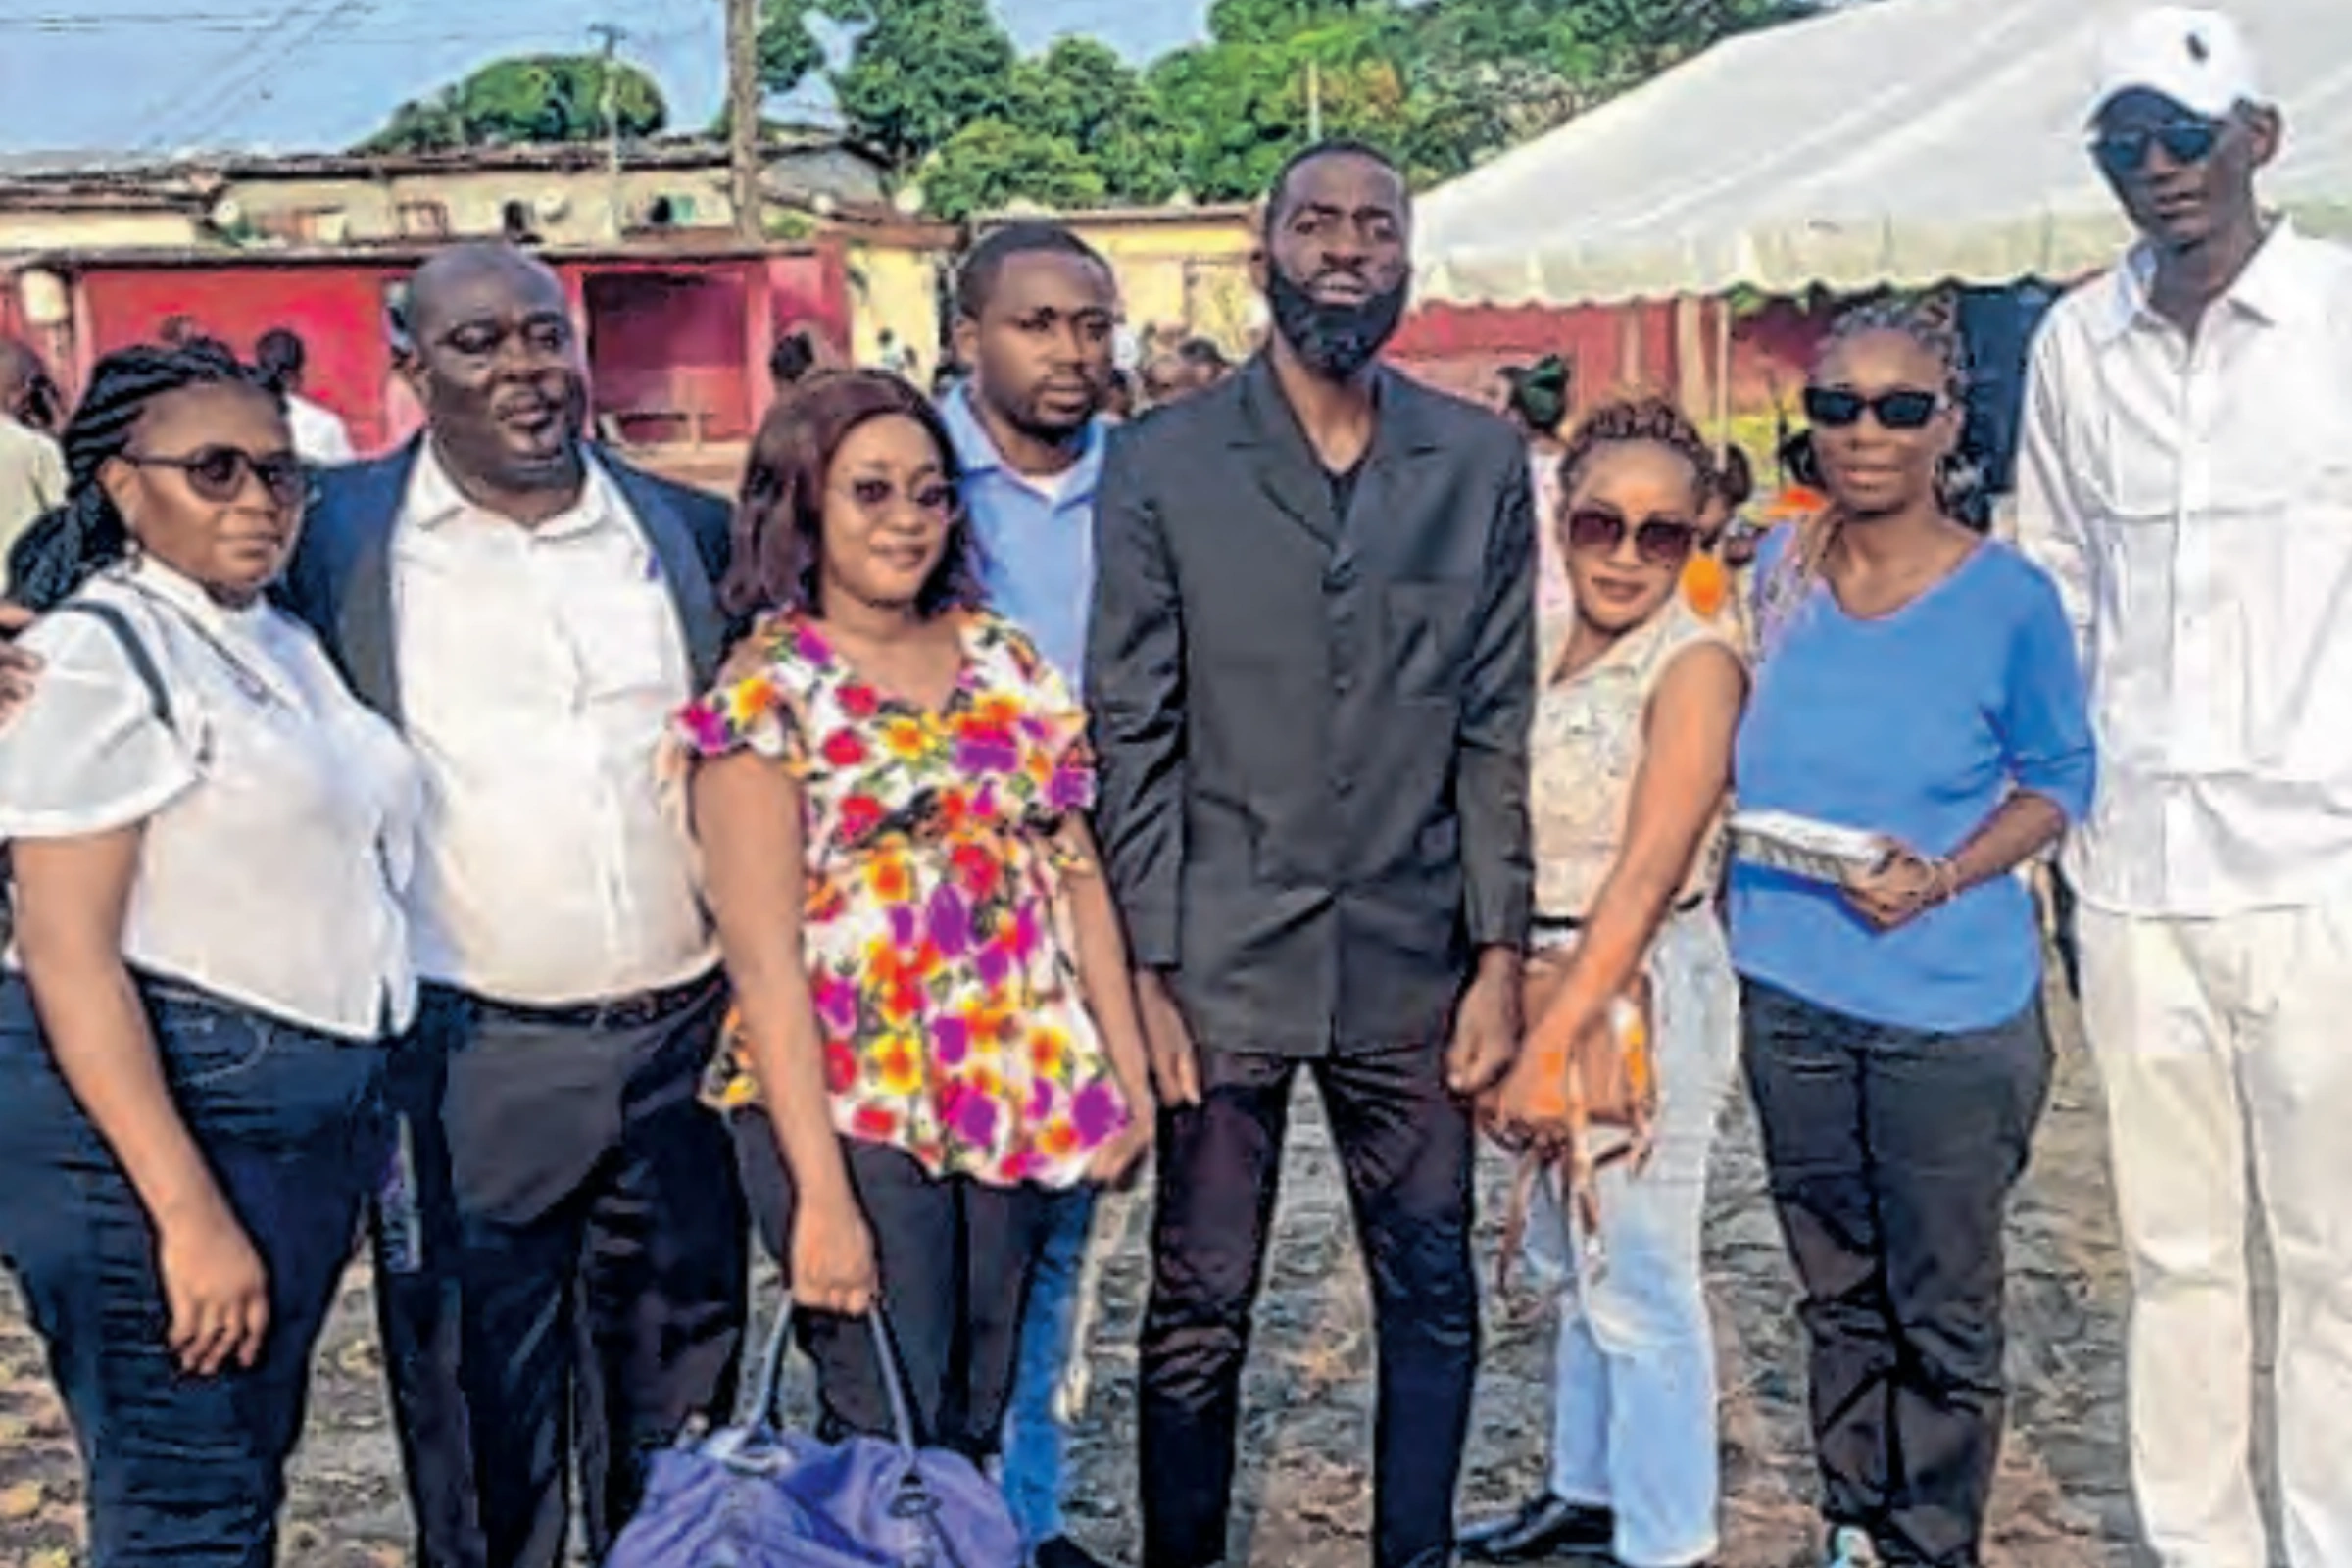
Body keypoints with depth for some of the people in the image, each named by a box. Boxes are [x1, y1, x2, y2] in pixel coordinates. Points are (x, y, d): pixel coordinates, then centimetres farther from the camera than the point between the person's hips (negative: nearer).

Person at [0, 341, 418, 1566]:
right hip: (154, 1105, -8)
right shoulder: (98, 655, -12)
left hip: (309, 1117, 8)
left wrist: (361, 1120, 14)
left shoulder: (283, 642, 12)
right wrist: (189, 1213, -24)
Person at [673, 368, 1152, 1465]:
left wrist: (1125, 1072, 6)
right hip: (850, 1111, -5)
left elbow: (1076, 875, 11)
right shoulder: (765, 697, -7)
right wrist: (822, 1196, -17)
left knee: (977, 1427, 12)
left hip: (1018, 1103, 5)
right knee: (889, 1449, -1)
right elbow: (765, 962, -12)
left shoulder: (1003, 660, 9)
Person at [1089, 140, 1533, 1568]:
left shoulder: (1483, 462, 4)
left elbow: (1497, 727, 5)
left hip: (1413, 966, 2)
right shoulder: (1162, 465, -1)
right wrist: (1144, 973, -6)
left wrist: (1501, 952, -1)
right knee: (1199, 1317, 8)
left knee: (1434, 1297, 11)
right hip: (1224, 967, -2)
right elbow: (1135, 738, -2)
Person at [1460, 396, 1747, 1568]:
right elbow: (1513, 841, 11)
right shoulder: (1547, 654, 8)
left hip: (1644, 988, -8)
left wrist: (1551, 1041, -22)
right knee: (1571, 1259, 19)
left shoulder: (1694, 663, -14)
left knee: (1639, 1278, -1)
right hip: (1547, 981, 8)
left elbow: (1646, 877, -20)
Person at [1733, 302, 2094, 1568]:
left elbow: (2060, 778, -2)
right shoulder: (1780, 567, 2)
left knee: (1942, 1314, 8)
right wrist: (1748, 892, 4)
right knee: (1840, 1296, 17)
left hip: (1951, 1007, -4)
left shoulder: (2007, 597, -10)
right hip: (1791, 993, 4)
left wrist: (1941, 879, -17)